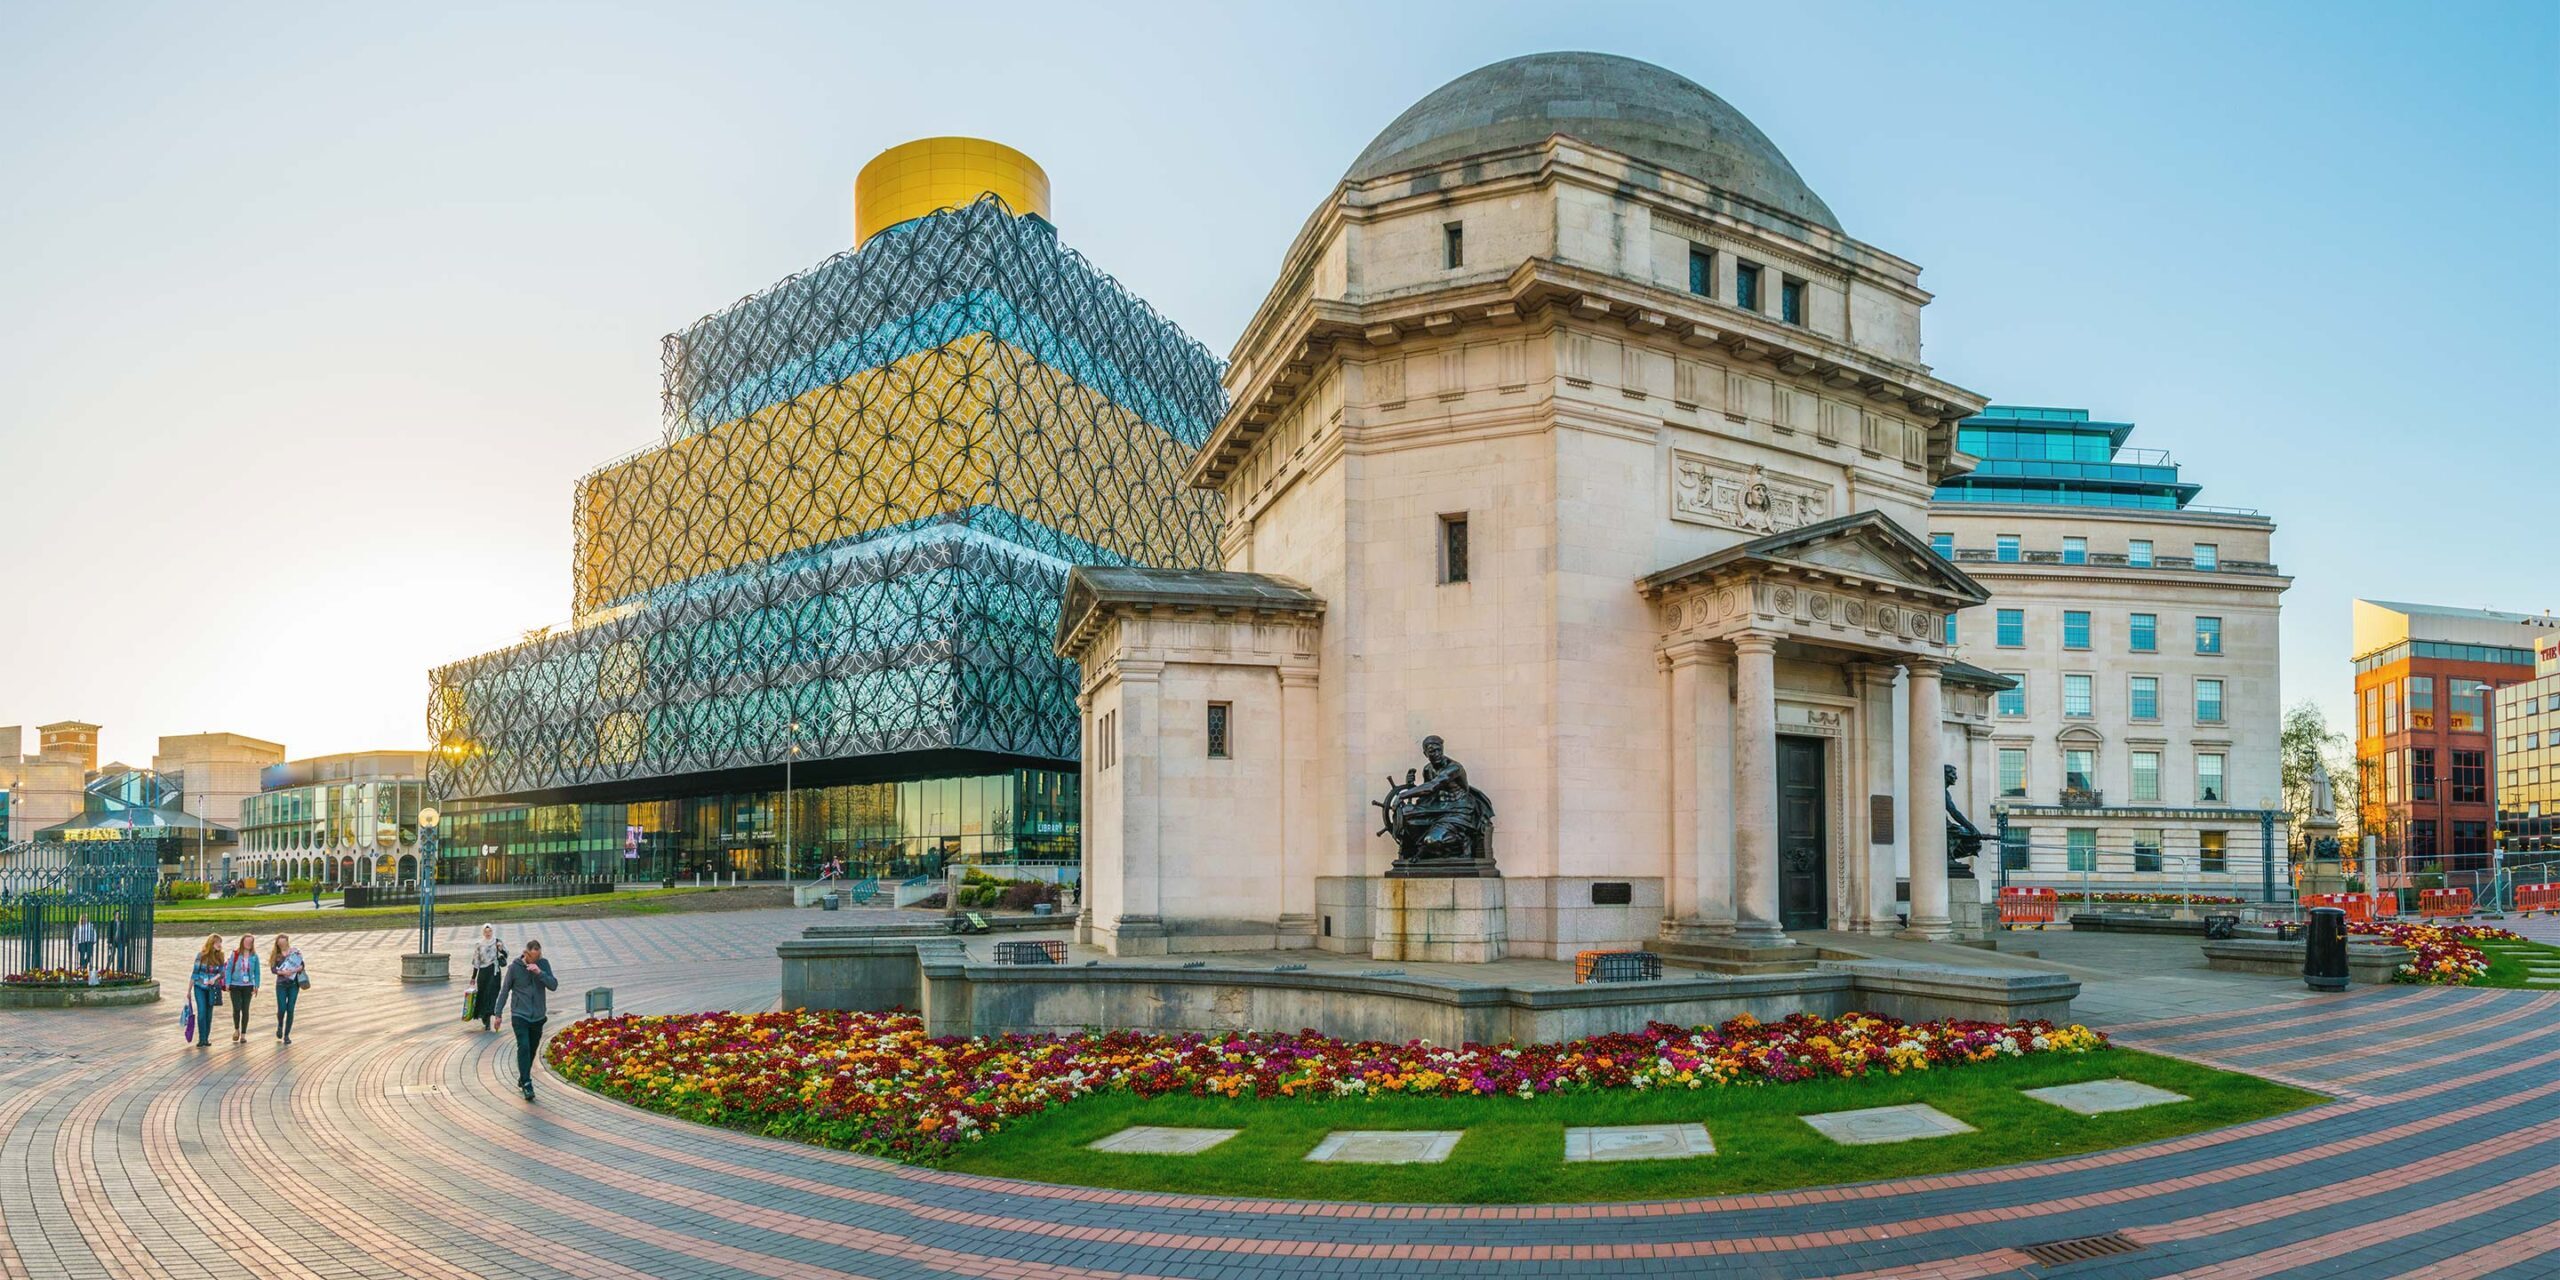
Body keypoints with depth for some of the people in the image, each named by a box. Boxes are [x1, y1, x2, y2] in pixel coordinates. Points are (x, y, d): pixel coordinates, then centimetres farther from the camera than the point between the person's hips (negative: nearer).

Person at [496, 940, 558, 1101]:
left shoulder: (543, 964, -1)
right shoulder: (514, 967, -6)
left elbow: (553, 986, -10)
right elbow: (504, 991, 2)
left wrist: (540, 972, -24)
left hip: (538, 1016, 3)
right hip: (520, 1015, -3)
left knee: (532, 1049, 12)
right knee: (523, 1047, -16)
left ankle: (523, 1078, 31)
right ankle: (526, 1084, -14)